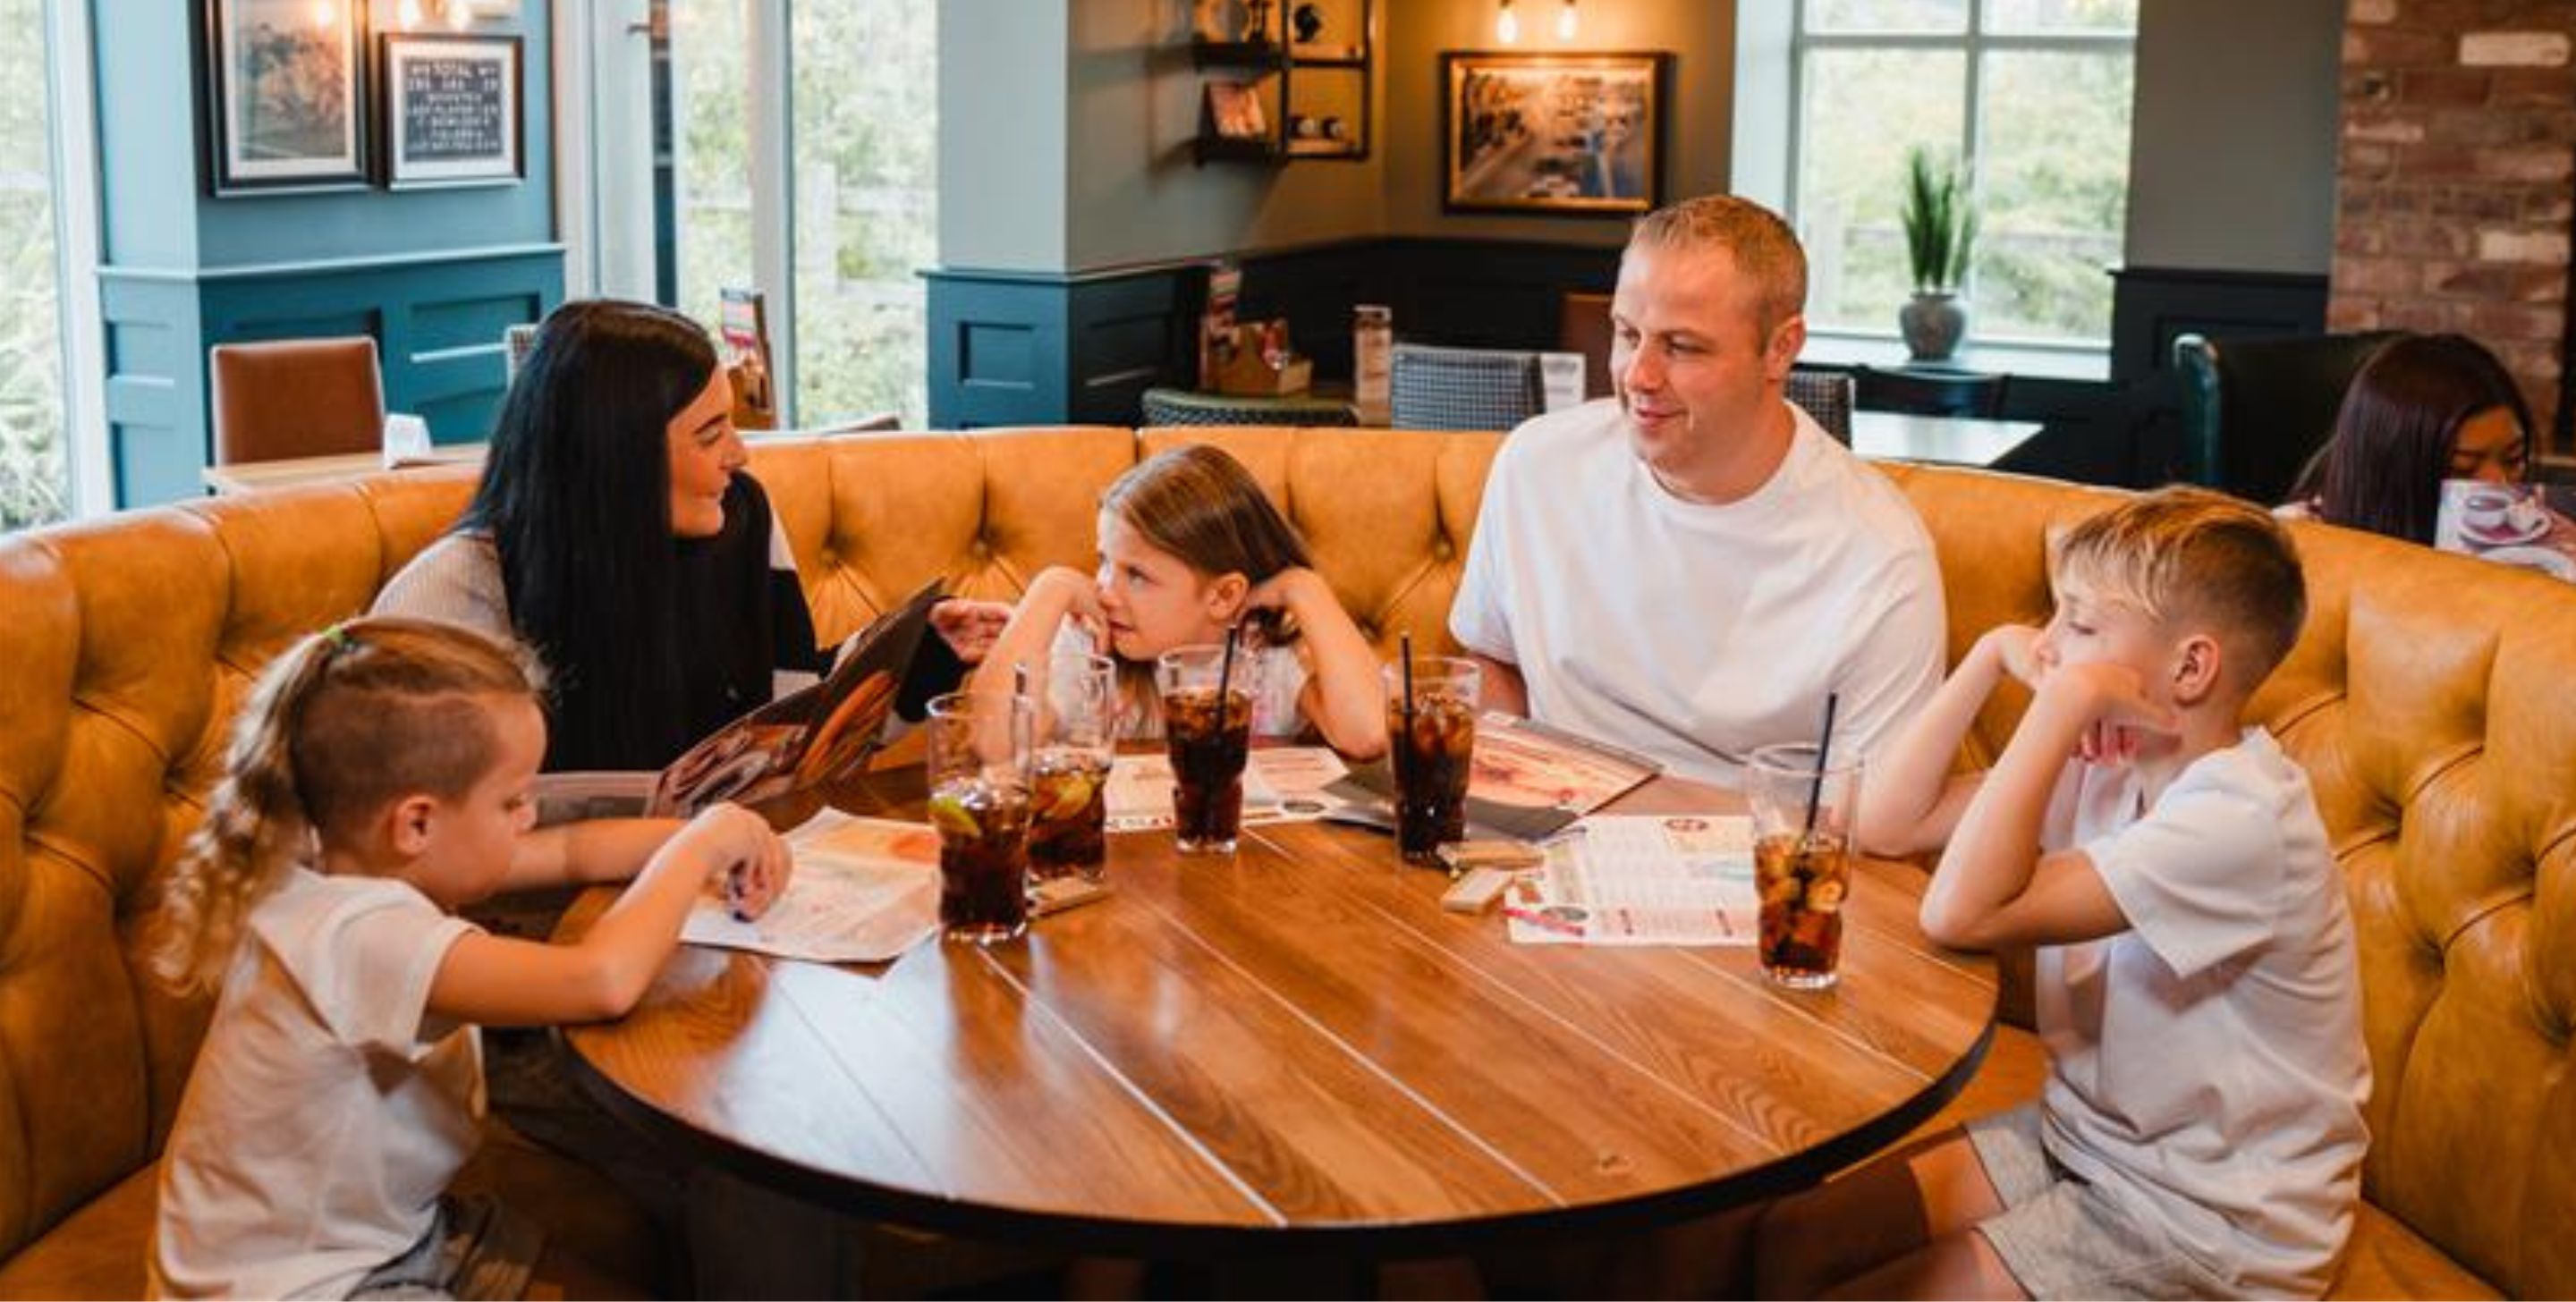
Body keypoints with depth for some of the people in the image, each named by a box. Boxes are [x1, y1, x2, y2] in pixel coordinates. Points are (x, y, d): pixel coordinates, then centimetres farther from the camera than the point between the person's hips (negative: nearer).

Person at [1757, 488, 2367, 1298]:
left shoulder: (2240, 819, -25)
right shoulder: (2112, 763, 1)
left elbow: (1962, 914, -34)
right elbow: (1889, 824, 1)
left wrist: (2062, 702, -31)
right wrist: (1991, 658, -6)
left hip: (2208, 1219, -8)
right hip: (2082, 1132, 8)